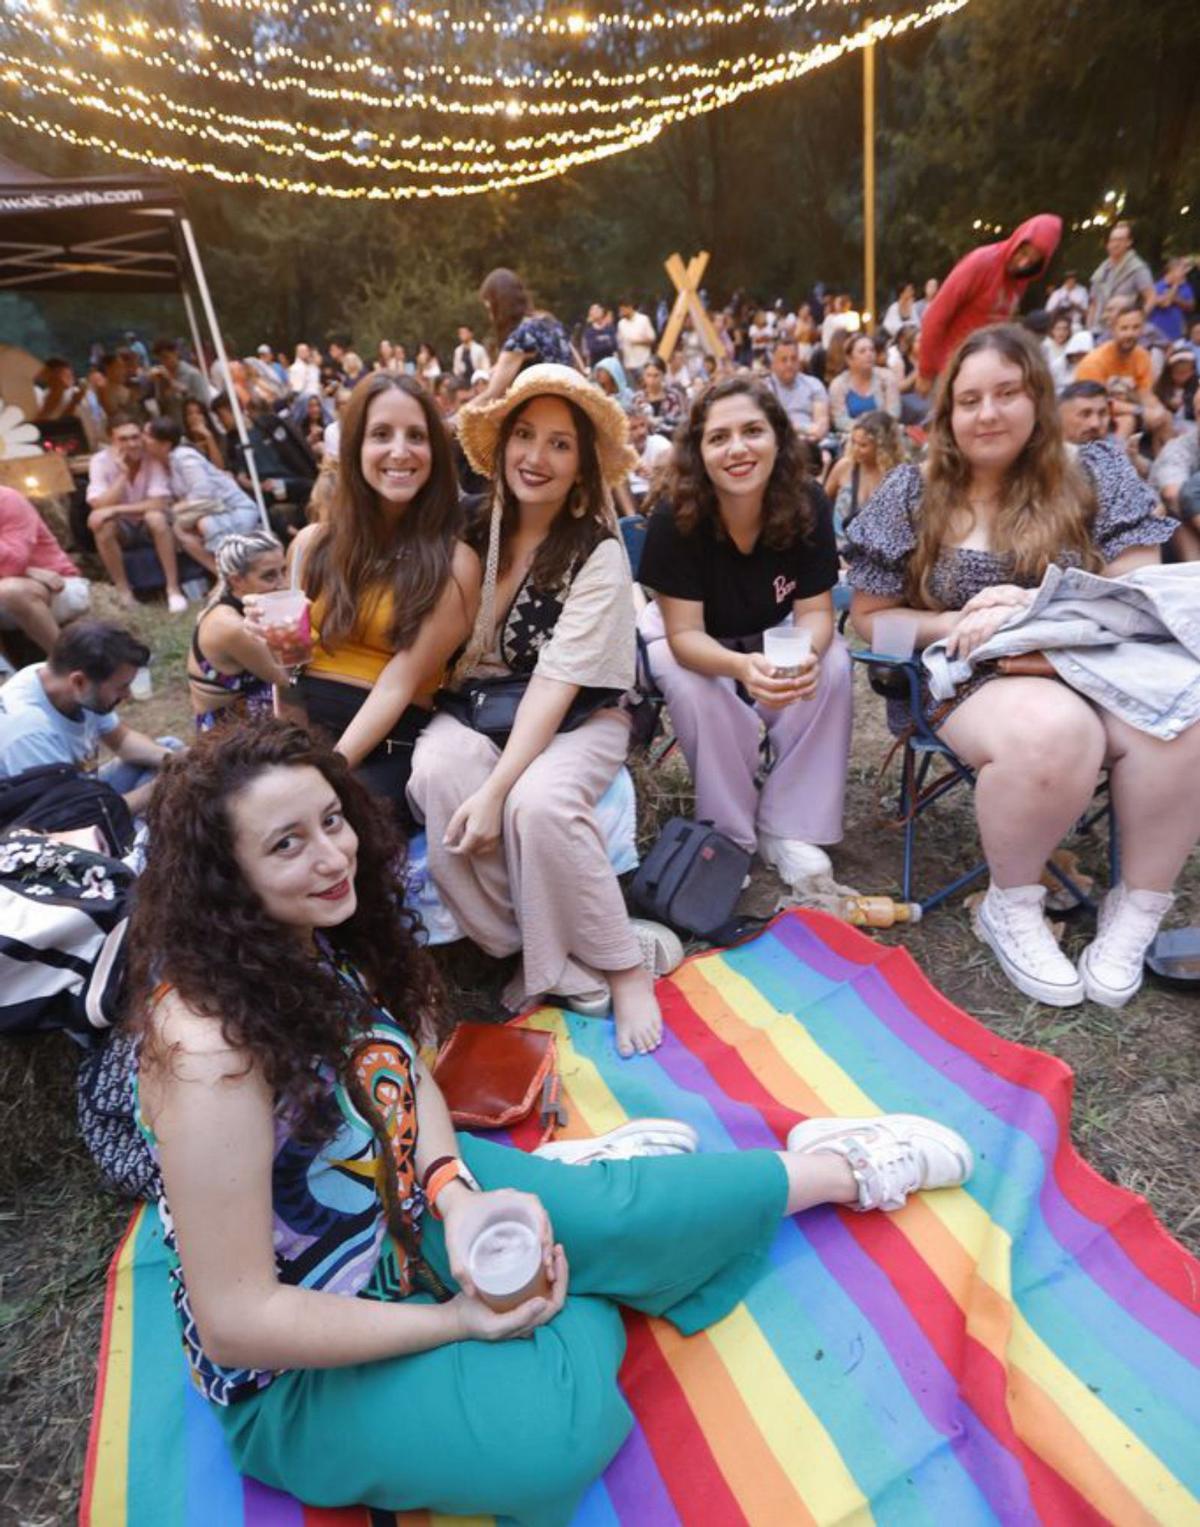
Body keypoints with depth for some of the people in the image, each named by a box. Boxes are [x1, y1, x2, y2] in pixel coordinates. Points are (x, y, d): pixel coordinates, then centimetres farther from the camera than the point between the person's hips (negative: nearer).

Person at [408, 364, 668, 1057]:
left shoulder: (599, 553, -11)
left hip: (579, 719, -3)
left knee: (539, 801, -34)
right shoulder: (474, 530, 3)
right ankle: (554, 958, -15)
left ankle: (623, 965, -9)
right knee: (437, 774, -29)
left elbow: (557, 684, -19)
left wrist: (496, 788, -26)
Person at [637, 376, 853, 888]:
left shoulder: (808, 505, -21)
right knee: (698, 689, -33)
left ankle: (788, 828, -12)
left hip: (774, 634, 3)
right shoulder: (675, 517, -28)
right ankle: (730, 833, -11)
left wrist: (807, 653, -42)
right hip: (687, 641, -2)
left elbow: (815, 611, -17)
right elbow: (685, 634, -29)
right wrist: (743, 667, -50)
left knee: (832, 667, -25)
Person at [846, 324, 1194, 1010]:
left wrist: (1039, 609, -18)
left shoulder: (1095, 473, 6)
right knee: (1055, 729, -37)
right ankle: (1013, 906, -10)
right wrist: (958, 625, -13)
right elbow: (870, 618, 4)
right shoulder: (913, 495, 3)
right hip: (970, 678, -2)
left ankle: (1139, 909, -6)